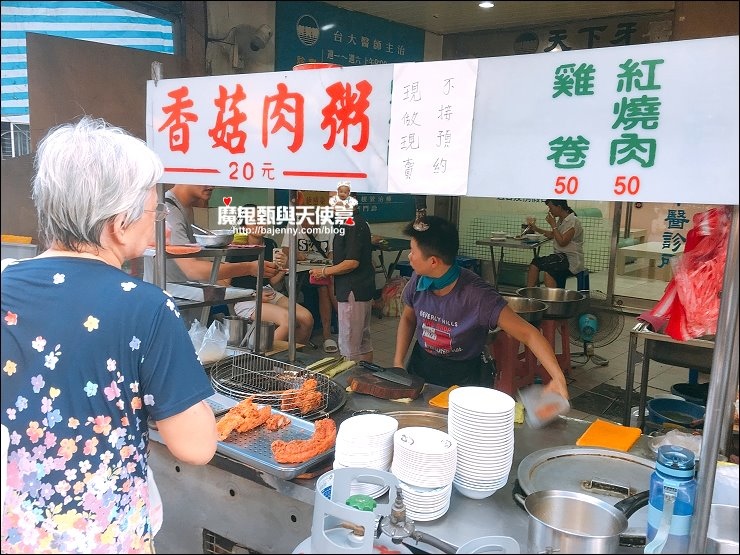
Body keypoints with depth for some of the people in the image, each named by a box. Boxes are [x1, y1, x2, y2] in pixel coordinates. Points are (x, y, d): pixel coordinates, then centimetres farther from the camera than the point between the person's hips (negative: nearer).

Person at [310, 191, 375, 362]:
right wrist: (329, 273, 15)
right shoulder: (358, 223, 15)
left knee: (349, 347, -4)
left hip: (353, 293, -11)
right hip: (363, 290, 11)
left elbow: (352, 262, -22)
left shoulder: (353, 224, -17)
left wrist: (325, 271, -10)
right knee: (363, 341, 18)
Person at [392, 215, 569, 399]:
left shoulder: (478, 295, -30)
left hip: (463, 377, -4)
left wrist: (558, 377, -42)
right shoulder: (418, 281, -15)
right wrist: (398, 362, -3)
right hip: (420, 365, 4)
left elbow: (528, 334, -29)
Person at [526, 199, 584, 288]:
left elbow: (562, 242, -20)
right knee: (534, 263, -11)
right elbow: (552, 235, 28)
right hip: (560, 256, 8)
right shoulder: (560, 220, 12)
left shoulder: (573, 221, -14)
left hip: (571, 260, -8)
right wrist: (536, 229, 18)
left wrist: (553, 225, -14)